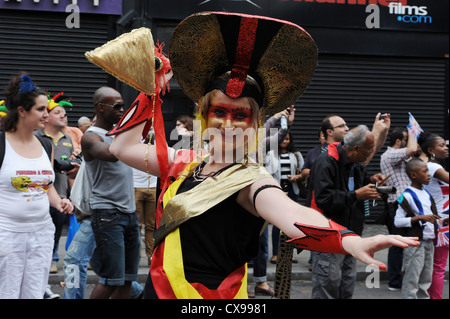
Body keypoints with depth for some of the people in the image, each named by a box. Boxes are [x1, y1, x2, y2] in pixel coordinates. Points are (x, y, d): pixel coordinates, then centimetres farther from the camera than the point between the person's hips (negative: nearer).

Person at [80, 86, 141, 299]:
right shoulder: (91, 137, -10)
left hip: (129, 212, 8)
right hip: (107, 214, -8)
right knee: (111, 280, -8)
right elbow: (113, 154, -30)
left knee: (127, 279, 8)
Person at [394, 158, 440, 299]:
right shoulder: (407, 196, -12)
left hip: (428, 242, 8)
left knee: (426, 279, 14)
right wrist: (420, 217, -24)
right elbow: (397, 221, -18)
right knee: (411, 280, -5)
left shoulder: (427, 194, 13)